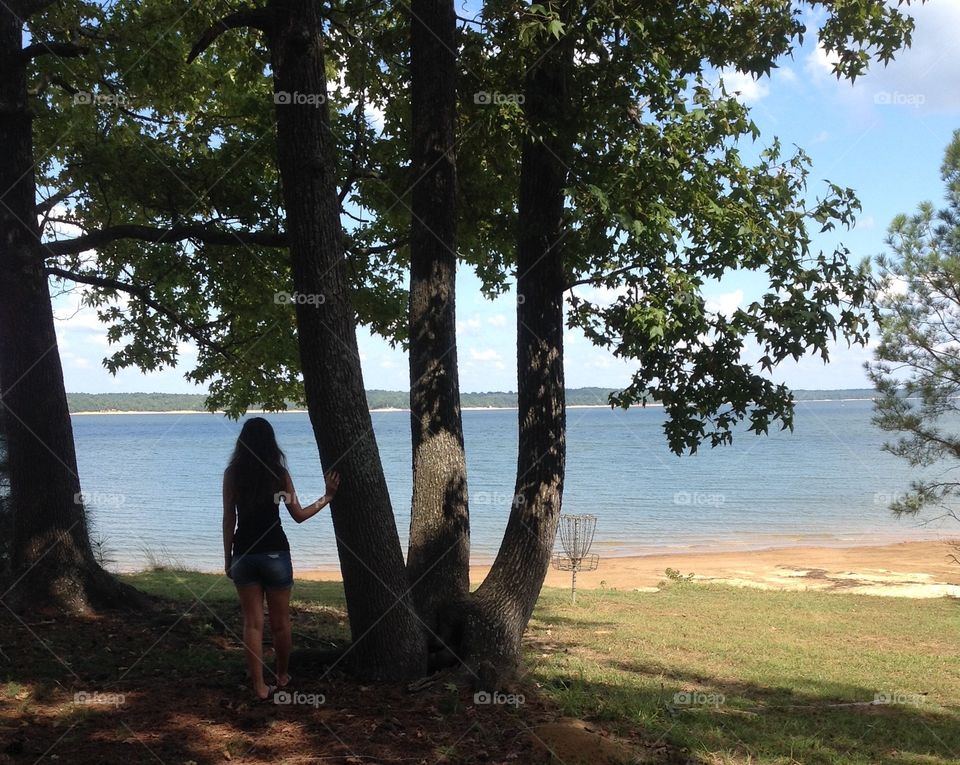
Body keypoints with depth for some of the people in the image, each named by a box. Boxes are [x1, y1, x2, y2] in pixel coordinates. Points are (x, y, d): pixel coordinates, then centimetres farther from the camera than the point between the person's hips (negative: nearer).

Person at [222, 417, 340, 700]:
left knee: (253, 622, 7)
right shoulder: (279, 473, -4)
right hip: (275, 554, -1)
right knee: (280, 622, 14)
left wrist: (228, 558, 8)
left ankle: (260, 686, 7)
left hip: (244, 555, 1)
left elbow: (228, 519, 0)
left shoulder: (232, 474, -1)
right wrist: (327, 497, 15)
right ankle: (282, 676, 29)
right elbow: (298, 515, 2)